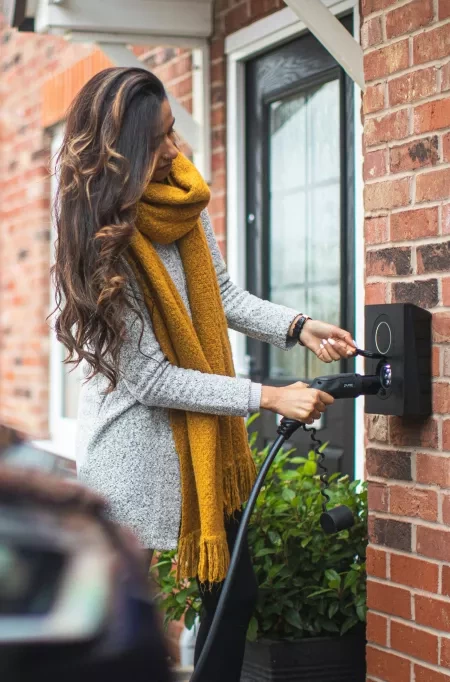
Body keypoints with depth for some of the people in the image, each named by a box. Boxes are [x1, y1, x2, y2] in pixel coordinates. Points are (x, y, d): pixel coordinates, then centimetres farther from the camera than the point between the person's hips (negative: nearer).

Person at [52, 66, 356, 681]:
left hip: (204, 437, 7)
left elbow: (224, 296, 11)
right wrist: (269, 398, -19)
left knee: (236, 591, 12)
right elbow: (150, 379, -20)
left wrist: (298, 327, -6)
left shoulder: (183, 197, -2)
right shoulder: (102, 242, -21)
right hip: (136, 445, -7)